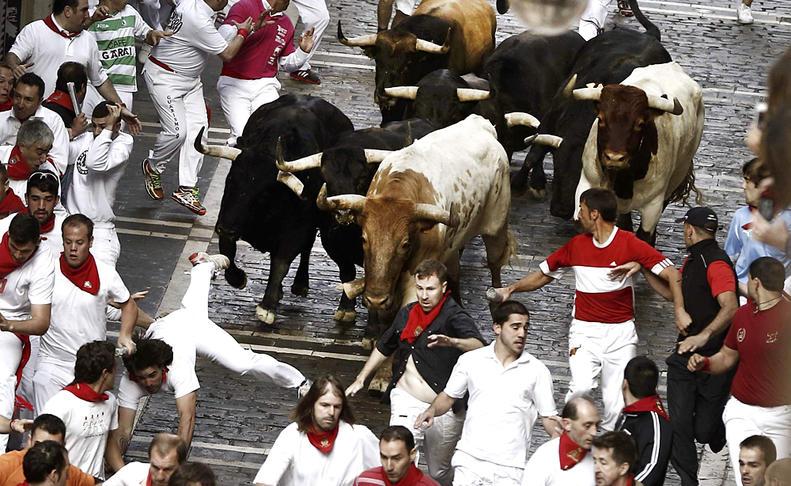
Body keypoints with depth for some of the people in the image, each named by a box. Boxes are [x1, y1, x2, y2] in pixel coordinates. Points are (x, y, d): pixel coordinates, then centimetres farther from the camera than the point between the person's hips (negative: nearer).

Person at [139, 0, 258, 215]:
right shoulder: (199, 21, -30)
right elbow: (227, 54, -23)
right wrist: (242, 32, -8)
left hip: (190, 79, 10)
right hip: (164, 77, -10)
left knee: (197, 127, -1)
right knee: (177, 131, -13)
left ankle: (187, 189, -2)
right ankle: (152, 167, 18)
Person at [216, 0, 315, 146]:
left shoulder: (286, 24, 13)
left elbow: (287, 64, 23)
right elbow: (223, 36, -21)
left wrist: (302, 51, 4)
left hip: (265, 85, 4)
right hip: (233, 83, -4)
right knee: (243, 137, -20)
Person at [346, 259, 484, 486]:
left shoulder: (454, 317, -10)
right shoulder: (407, 314, 9)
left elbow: (478, 346, -30)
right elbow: (383, 348, 28)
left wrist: (452, 342, -49)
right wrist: (360, 380, 27)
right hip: (406, 399, 4)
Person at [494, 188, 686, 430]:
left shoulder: (630, 244, -6)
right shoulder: (577, 245, 7)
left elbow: (671, 273, -7)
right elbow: (544, 274, 20)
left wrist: (679, 310, -16)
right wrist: (511, 289, 9)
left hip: (621, 331, -2)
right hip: (585, 330, 2)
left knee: (615, 401, -5)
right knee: (581, 387, -19)